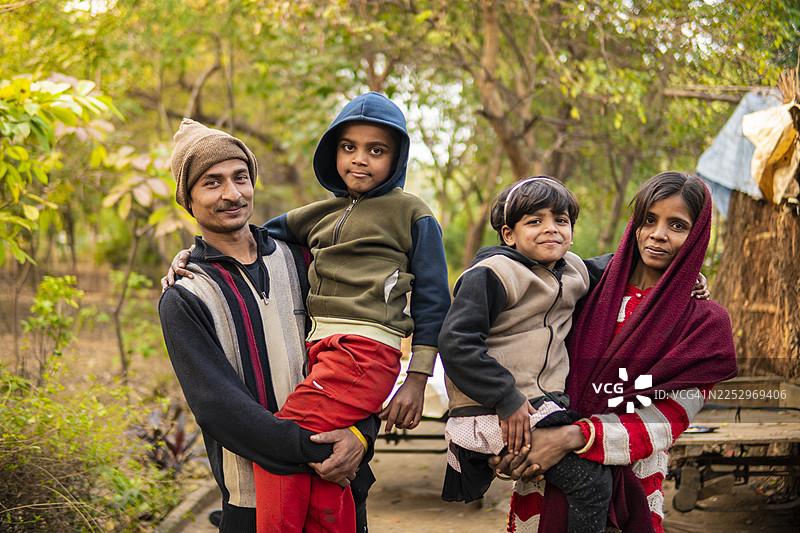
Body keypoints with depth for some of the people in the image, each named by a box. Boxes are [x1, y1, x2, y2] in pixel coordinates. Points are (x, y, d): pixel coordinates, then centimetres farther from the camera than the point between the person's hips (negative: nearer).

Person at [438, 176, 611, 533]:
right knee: (592, 480, -14)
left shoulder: (573, 272, 13)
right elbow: (456, 343, -19)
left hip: (543, 403, 9)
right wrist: (507, 399, -21)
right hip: (492, 414, -9)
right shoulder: (490, 275, -11)